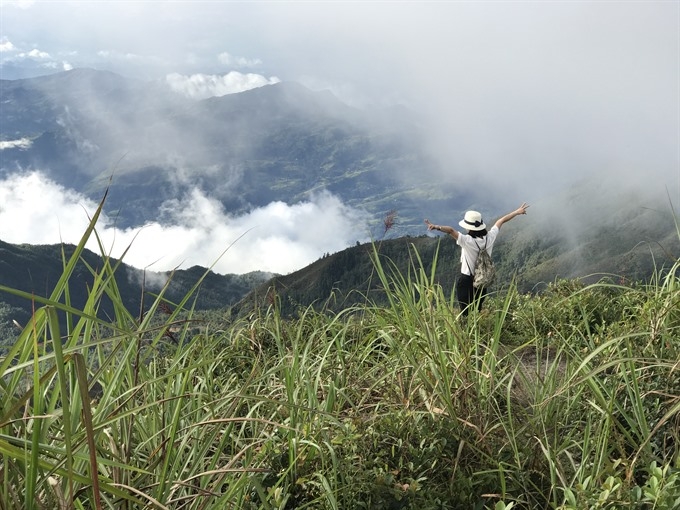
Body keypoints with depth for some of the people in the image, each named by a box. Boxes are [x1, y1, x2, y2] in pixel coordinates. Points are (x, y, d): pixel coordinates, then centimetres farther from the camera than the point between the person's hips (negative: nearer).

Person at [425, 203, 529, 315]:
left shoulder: (467, 241, -25)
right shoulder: (490, 238, -8)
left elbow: (451, 230, -41)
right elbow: (501, 220, 6)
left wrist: (437, 227, -55)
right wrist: (517, 212, 16)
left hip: (466, 281, -6)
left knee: (465, 313, 3)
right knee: (478, 310, 20)